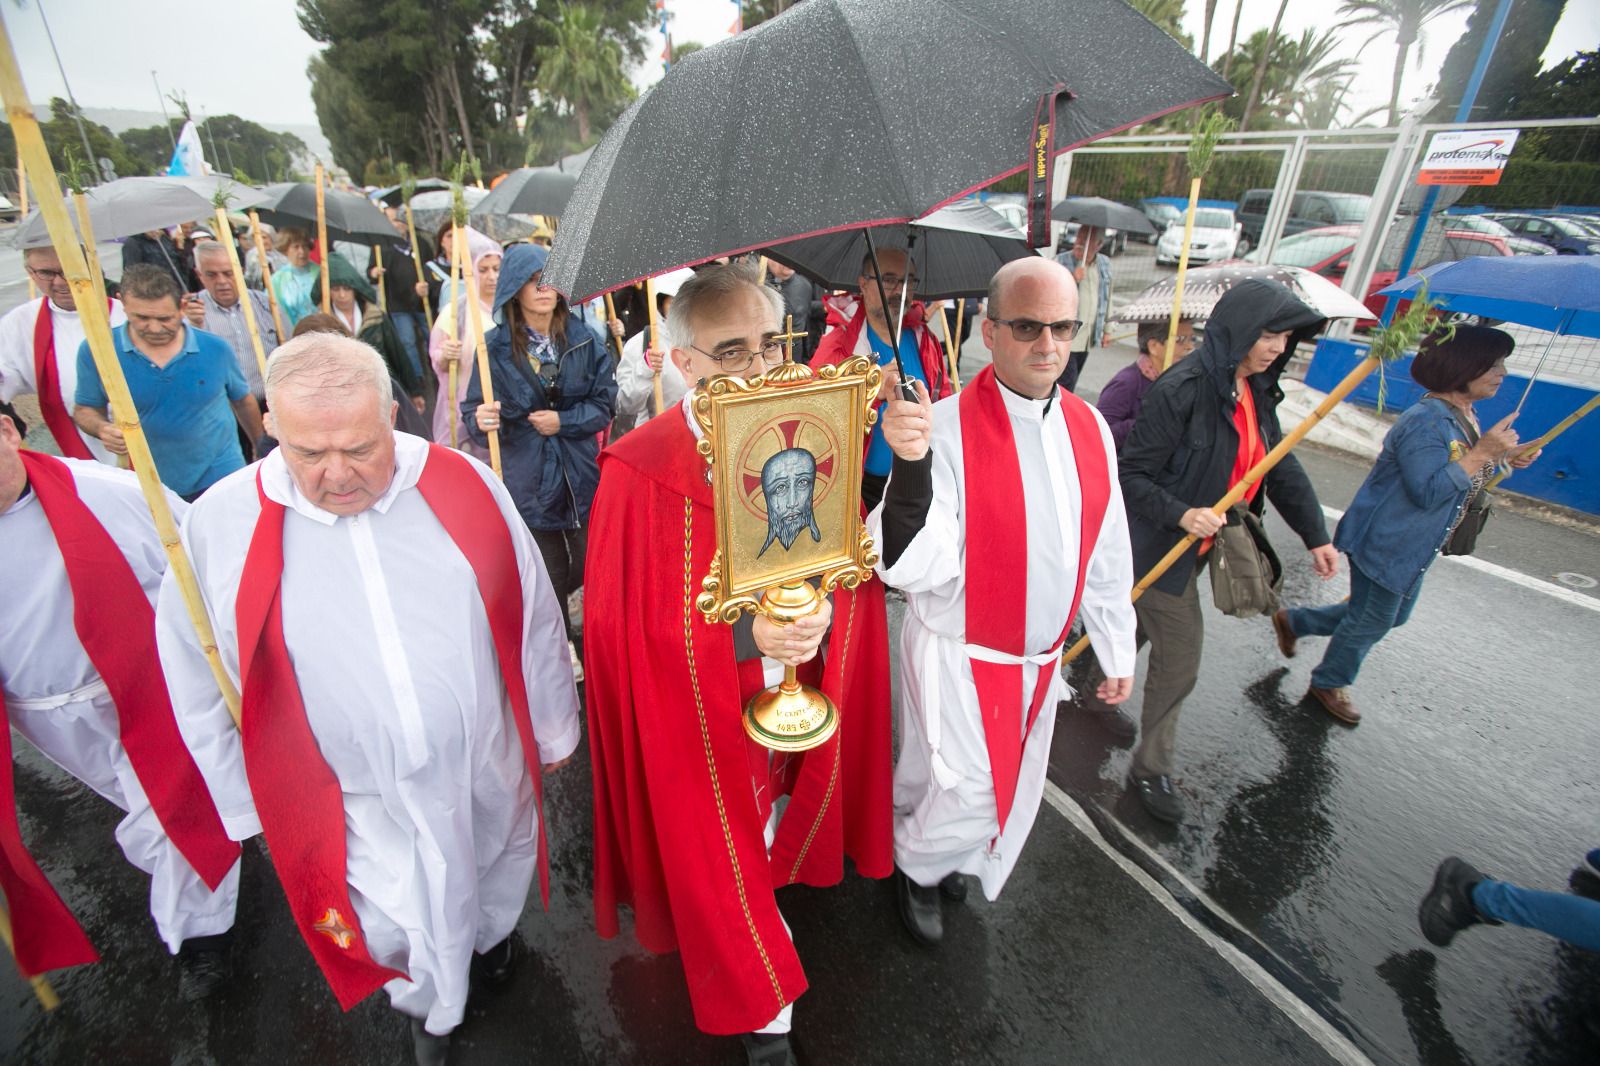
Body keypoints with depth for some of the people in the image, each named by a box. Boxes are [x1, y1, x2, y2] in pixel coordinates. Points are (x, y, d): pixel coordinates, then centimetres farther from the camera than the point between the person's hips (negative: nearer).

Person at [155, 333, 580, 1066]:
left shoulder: (466, 485, -15)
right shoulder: (221, 525, -14)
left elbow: (534, 621, -5)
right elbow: (198, 682, -1)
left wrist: (553, 728, 5)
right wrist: (246, 805, 5)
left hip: (489, 772, 1)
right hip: (362, 804, -1)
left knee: (498, 878, 28)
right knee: (405, 938, 18)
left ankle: (491, 931, 65)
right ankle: (426, 1005, 55)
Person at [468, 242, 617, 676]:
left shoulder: (585, 340, 1)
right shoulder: (496, 347, -3)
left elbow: (604, 403, 2)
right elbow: (473, 413, -3)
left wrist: (562, 421, -11)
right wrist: (482, 420, -25)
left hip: (582, 477, 1)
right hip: (527, 482, -1)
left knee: (590, 567, 6)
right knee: (547, 576, 7)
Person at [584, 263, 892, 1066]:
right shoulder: (639, 473, -20)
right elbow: (620, 624, -16)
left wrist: (821, 617, -24)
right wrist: (743, 638, -28)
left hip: (796, 694, 4)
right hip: (699, 715, -3)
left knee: (770, 829, 28)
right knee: (721, 857, 17)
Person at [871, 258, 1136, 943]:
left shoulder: (1089, 428, -3)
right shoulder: (947, 426, -22)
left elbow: (1106, 558, 7)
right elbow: (916, 571, -31)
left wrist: (1117, 654, 13)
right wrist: (911, 467, -47)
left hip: (1039, 661, 6)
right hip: (958, 656, -6)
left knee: (1011, 795, 23)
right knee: (970, 797, 4)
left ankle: (942, 857, 54)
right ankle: (914, 862, 39)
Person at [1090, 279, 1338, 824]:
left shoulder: (1256, 393, 5)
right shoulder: (1181, 390, -22)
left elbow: (1282, 468, 13)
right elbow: (1132, 474, -21)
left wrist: (1316, 536, 11)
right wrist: (1181, 513, -34)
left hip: (1195, 548, 8)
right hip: (1159, 550, -8)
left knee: (1134, 629, 24)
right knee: (1179, 659, -1)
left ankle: (1098, 694, 49)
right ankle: (1152, 769, 18)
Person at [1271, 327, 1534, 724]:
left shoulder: (1464, 417, 7)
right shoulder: (1425, 423, -25)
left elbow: (1464, 478, 19)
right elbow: (1427, 492, -30)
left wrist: (1501, 460, 5)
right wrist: (1481, 453, -30)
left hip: (1412, 550, 10)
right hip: (1383, 544, -10)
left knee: (1392, 615, 23)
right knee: (1370, 622, 7)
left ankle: (1294, 620, 33)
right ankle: (1329, 684, 29)